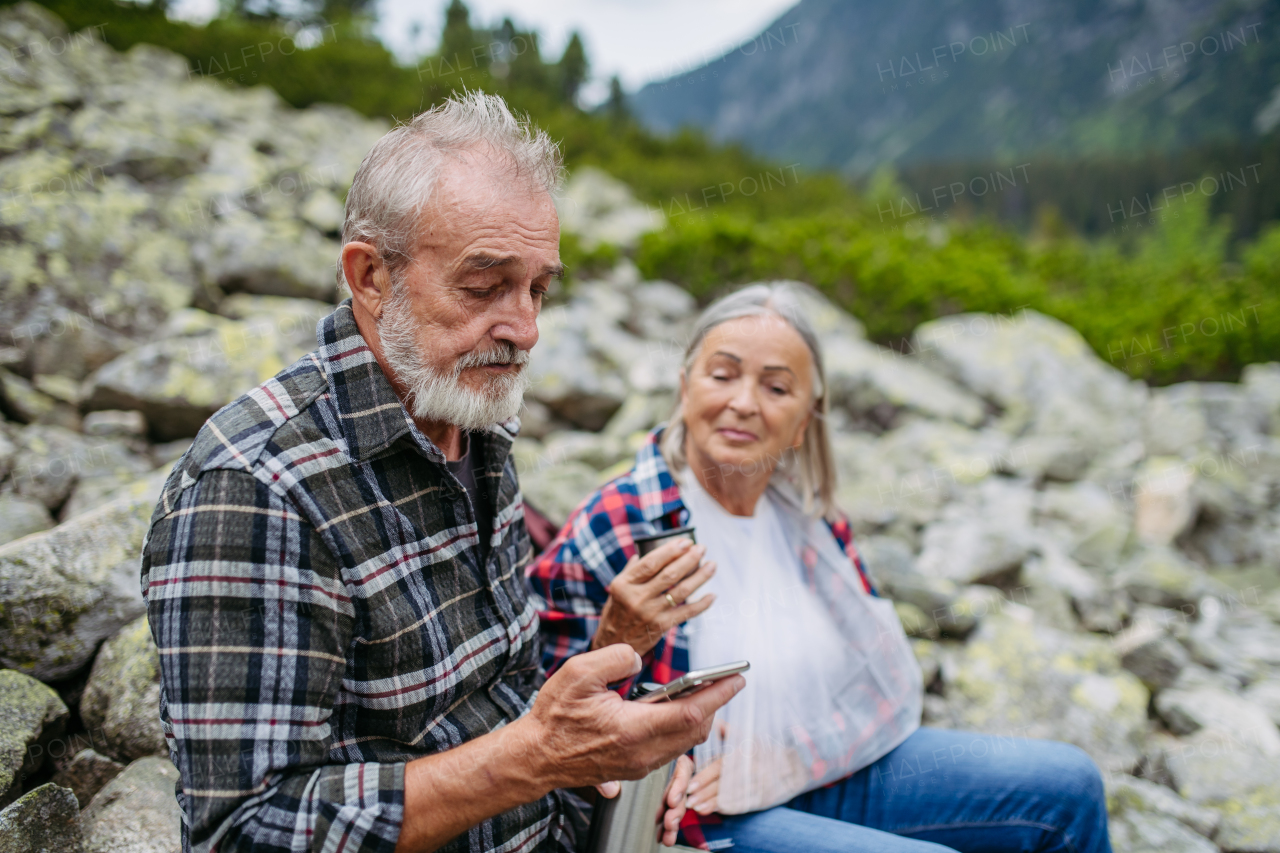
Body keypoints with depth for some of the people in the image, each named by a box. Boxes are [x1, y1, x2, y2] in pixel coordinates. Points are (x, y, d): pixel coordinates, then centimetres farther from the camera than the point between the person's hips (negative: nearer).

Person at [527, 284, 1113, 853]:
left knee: (1068, 782, 5)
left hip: (837, 764, 6)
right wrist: (617, 642, -35)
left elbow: (878, 669, 4)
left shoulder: (806, 515, 0)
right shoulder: (606, 535, -19)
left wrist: (788, 753, -13)